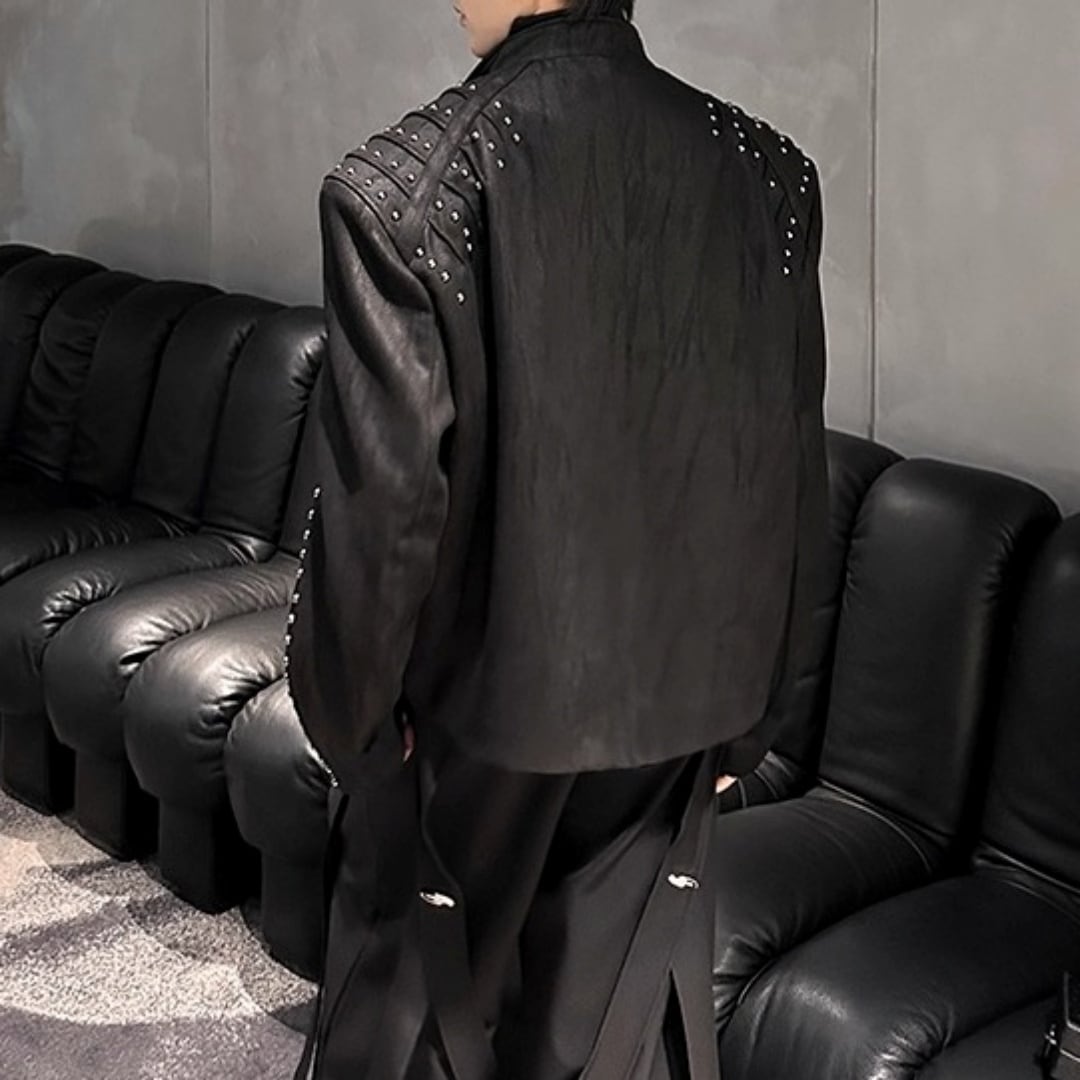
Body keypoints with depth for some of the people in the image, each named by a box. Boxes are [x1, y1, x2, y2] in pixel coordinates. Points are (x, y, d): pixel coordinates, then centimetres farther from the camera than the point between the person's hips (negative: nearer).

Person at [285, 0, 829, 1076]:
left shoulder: (405, 186, -19)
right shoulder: (766, 173, -5)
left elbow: (383, 497, -17)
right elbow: (788, 483, 1)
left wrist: (351, 710, -1)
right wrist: (744, 714, 12)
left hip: (476, 706, -3)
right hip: (676, 709, 4)